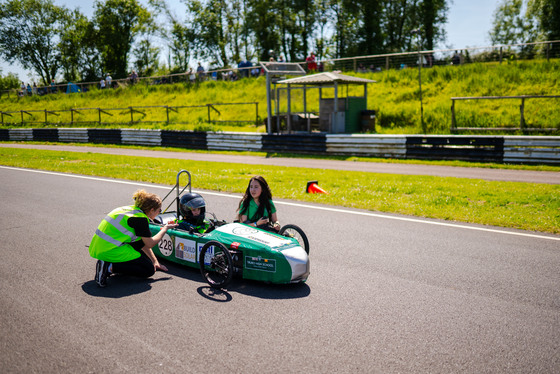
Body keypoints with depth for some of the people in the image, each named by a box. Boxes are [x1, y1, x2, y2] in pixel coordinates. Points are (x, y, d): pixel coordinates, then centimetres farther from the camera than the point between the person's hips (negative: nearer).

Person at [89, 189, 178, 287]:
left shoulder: (131, 209, 15)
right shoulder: (140, 218, -13)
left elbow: (144, 243, 21)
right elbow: (150, 244, -4)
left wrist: (155, 261, 21)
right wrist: (165, 229, 9)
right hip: (110, 252, -9)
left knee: (142, 238, 22)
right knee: (149, 270, -1)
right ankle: (110, 267, -12)